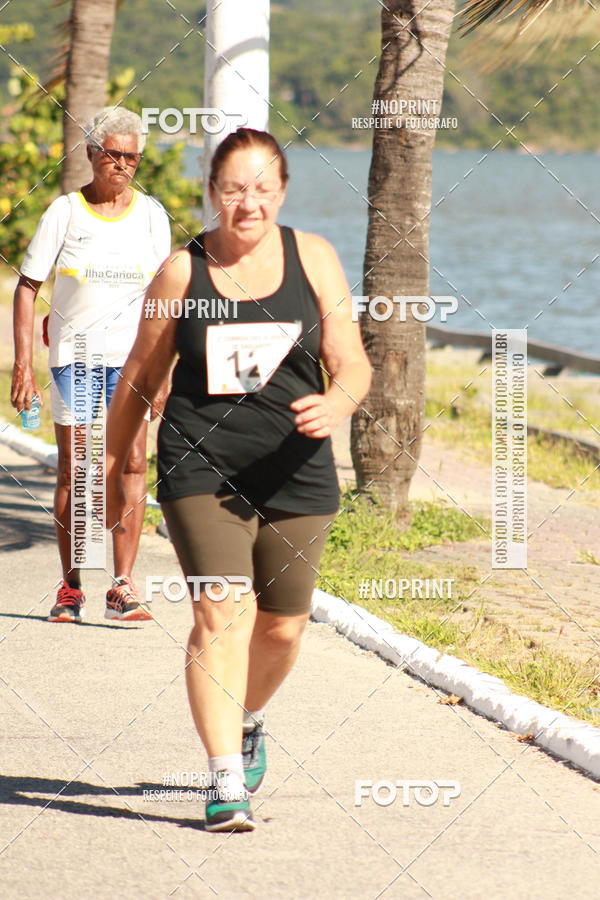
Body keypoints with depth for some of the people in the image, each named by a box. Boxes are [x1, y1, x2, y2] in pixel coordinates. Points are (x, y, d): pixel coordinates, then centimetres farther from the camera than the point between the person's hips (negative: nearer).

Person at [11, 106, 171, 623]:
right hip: (74, 352, -1)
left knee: (133, 463, -10)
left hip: (133, 353, 1)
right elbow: (27, 286, 2)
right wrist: (23, 363, -5)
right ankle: (71, 590, 9)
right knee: (72, 469, 1)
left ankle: (123, 586, -8)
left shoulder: (151, 214, 5)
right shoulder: (65, 213, 0)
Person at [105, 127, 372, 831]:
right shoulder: (182, 271, 1)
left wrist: (338, 402, -21)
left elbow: (353, 364, 2)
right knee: (222, 614, -16)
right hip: (202, 469, -2)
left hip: (295, 474, 2)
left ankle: (248, 721, 44)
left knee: (280, 627, 12)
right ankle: (227, 781, -17)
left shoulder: (314, 259, 3)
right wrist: (112, 469, 15)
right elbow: (139, 377, 11)